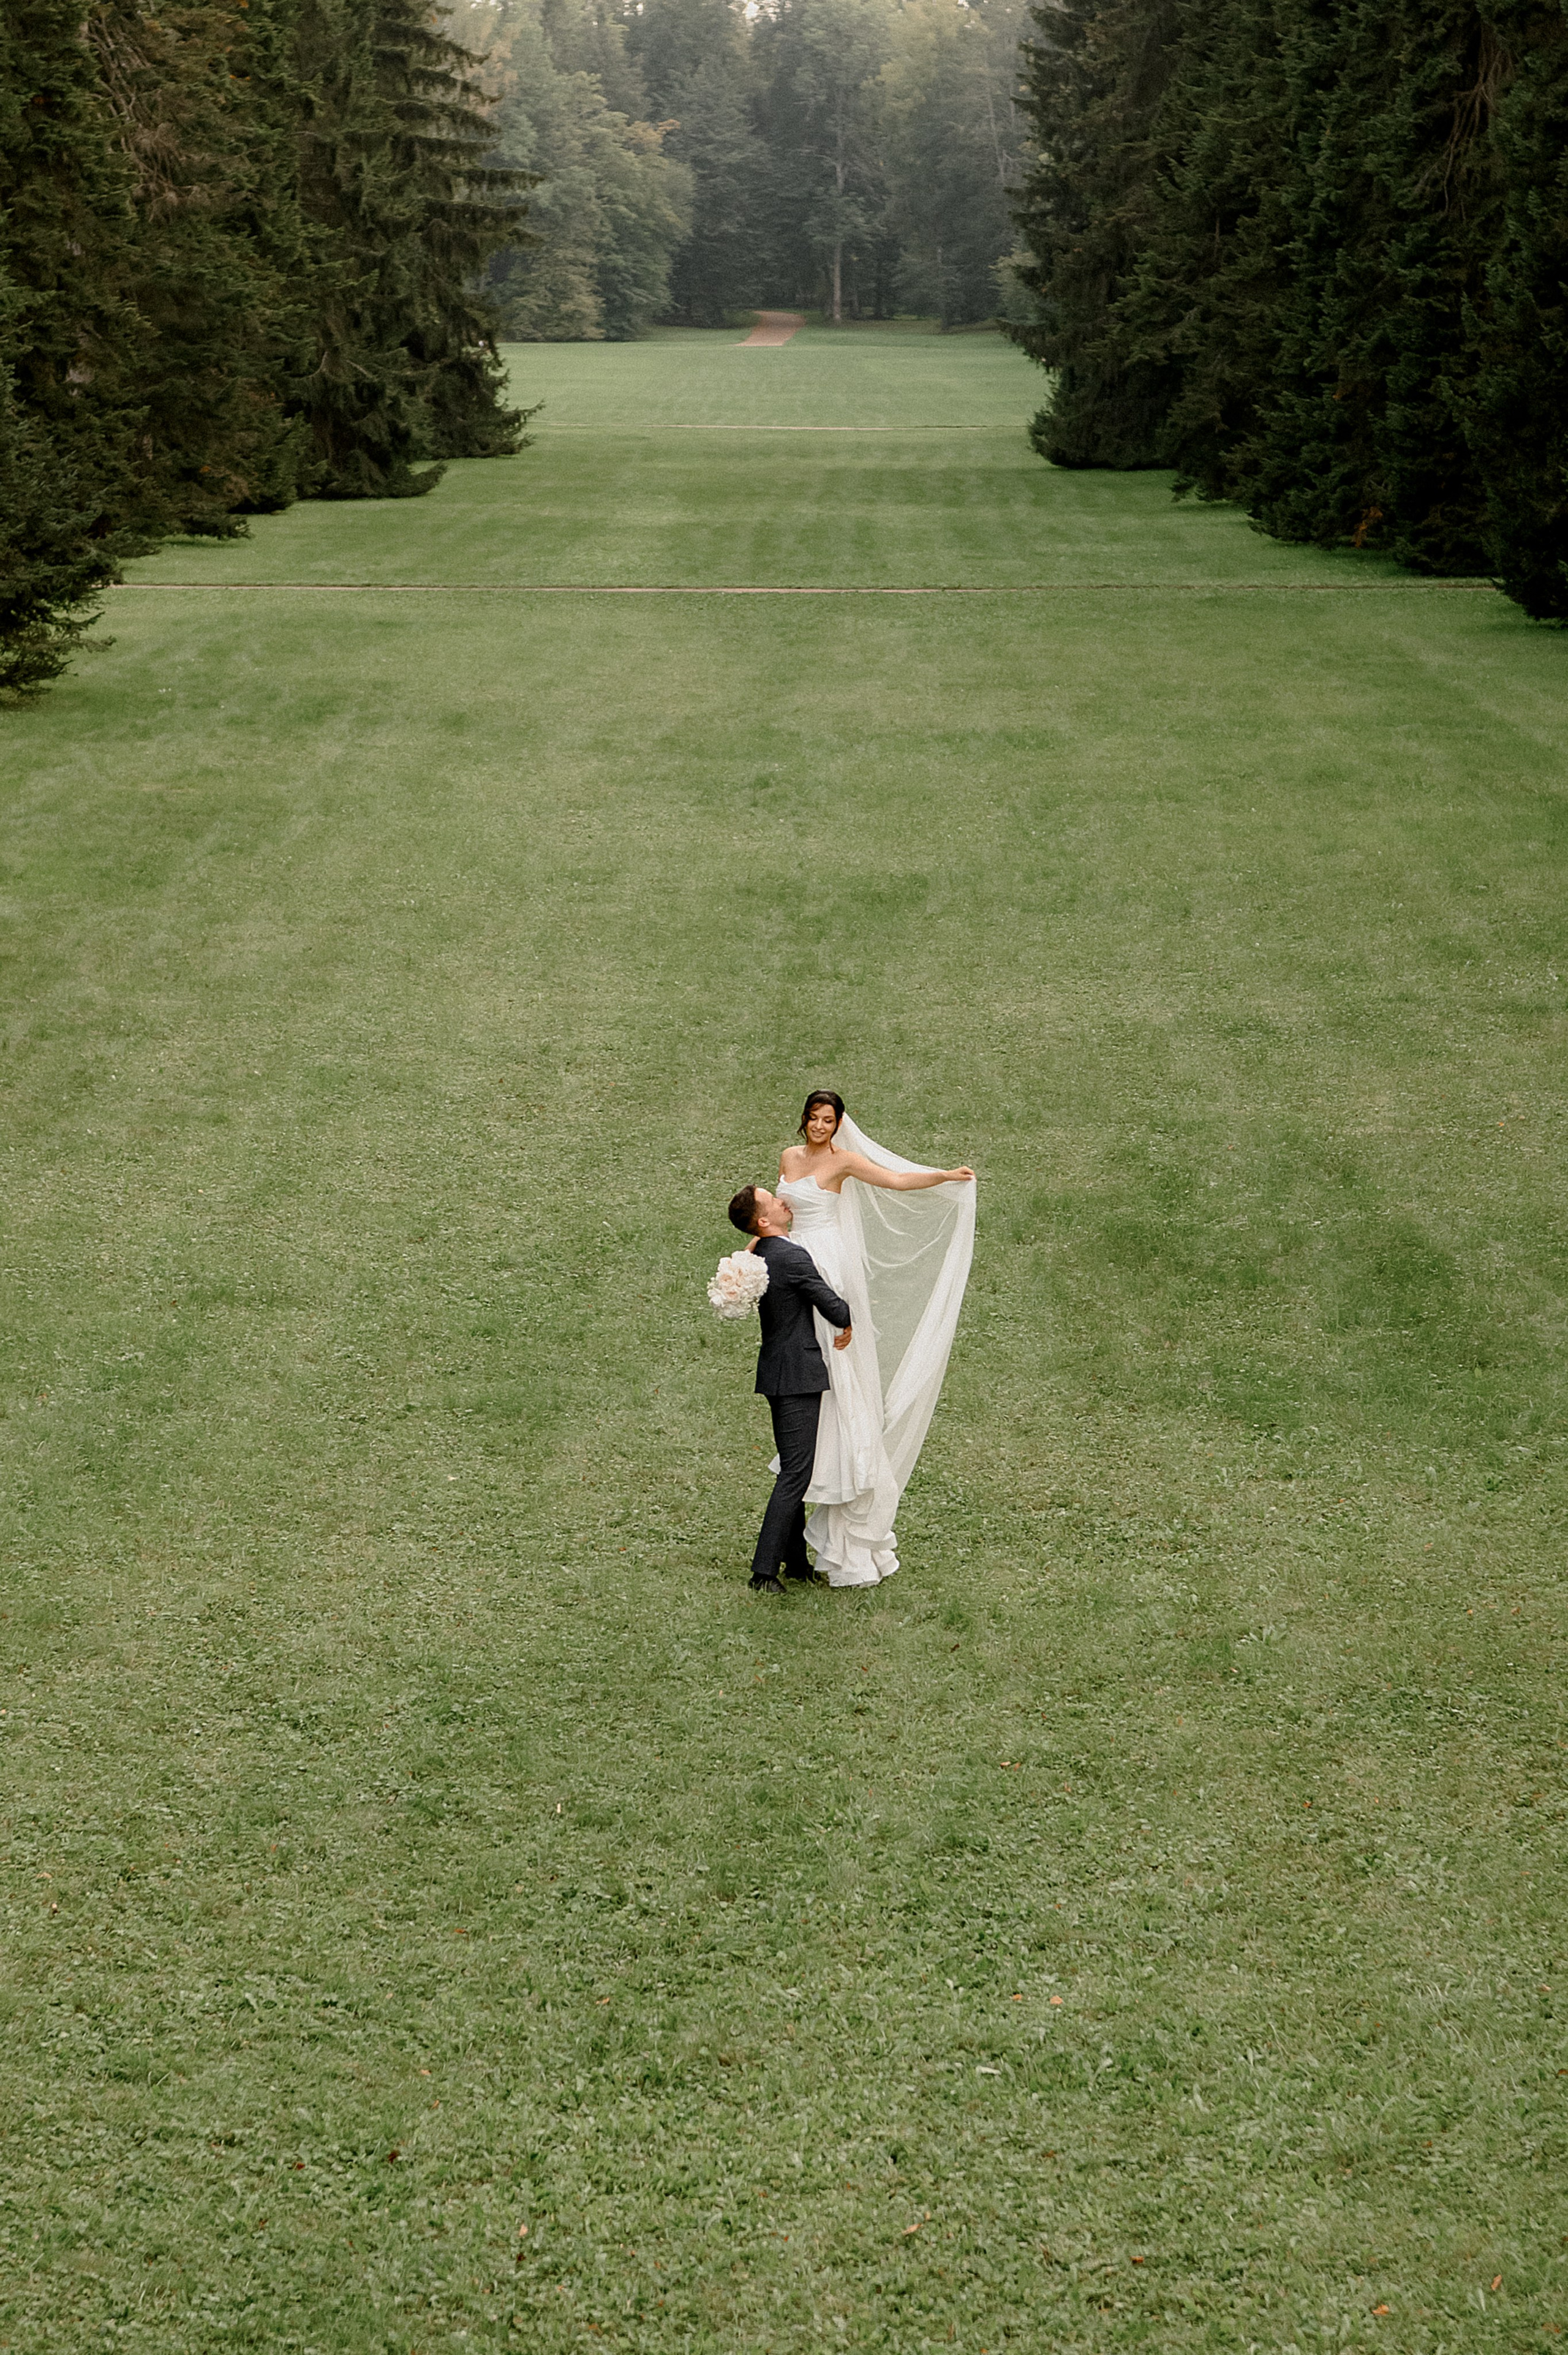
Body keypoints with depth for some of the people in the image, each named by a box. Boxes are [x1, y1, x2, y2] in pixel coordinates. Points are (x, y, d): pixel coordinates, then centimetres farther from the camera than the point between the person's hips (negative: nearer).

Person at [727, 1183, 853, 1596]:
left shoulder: (759, 1256, 8)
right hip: (798, 1376, -9)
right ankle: (764, 1569, -10)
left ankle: (796, 1560, 24)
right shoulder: (792, 1258, -19)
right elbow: (834, 1307, -15)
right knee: (796, 1473, -7)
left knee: (793, 1469, 17)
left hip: (779, 1374, 9)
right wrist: (847, 1326, 5)